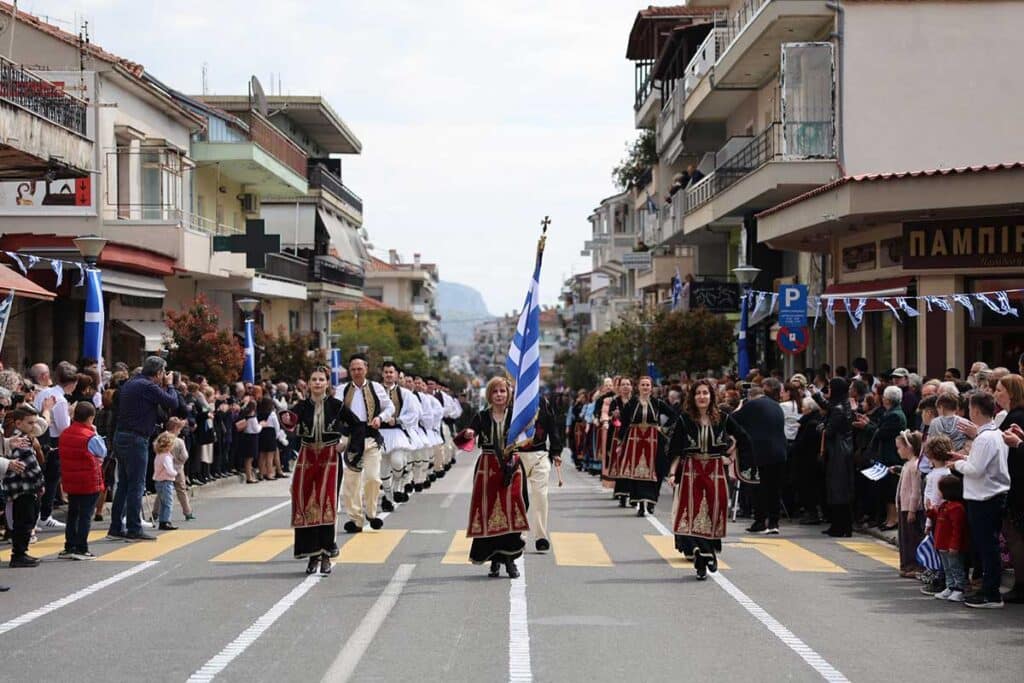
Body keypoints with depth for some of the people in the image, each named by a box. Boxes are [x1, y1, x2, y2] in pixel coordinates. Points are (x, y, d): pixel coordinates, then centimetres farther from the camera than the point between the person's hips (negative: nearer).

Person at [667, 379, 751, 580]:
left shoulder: (722, 419, 1)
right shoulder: (684, 420, -2)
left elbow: (744, 440, 12)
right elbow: (675, 450, -3)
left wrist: (728, 456, 8)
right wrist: (672, 472, -12)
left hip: (715, 473, 1)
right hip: (691, 471, -1)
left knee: (714, 514, 3)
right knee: (693, 513, -7)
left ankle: (710, 552, 21)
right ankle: (701, 562, -2)